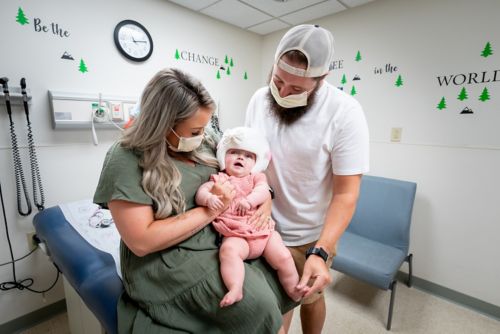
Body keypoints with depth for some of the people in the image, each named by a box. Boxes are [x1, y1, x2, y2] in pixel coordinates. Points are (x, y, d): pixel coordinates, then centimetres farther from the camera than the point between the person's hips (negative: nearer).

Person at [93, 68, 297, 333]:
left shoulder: (204, 143, 2)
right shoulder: (127, 159, -15)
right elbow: (141, 241, -20)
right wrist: (209, 210, -20)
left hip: (219, 241, 6)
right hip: (167, 261, -6)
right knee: (254, 301, -21)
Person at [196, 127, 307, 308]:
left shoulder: (256, 177, 13)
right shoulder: (219, 179, 11)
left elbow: (264, 191, -7)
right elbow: (200, 192, -2)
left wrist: (249, 200, -26)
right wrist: (209, 198, -25)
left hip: (263, 231, 2)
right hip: (236, 236, -1)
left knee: (283, 257, -7)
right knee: (228, 250, -32)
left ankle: (294, 292, 15)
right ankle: (235, 289, -28)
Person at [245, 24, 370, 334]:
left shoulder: (345, 113, -20)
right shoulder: (259, 99, -6)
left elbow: (346, 194, -18)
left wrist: (320, 252, -27)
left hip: (311, 235, -2)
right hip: (264, 226, 3)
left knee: (310, 297, 22)